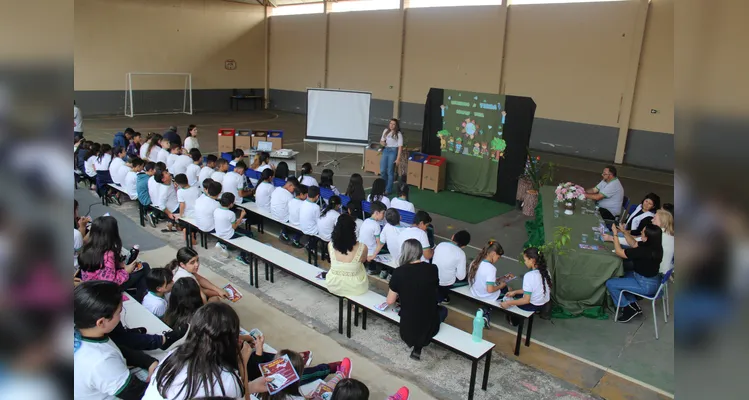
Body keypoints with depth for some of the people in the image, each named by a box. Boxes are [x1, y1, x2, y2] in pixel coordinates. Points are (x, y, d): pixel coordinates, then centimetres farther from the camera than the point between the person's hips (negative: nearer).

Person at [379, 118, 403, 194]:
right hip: (385, 151, 5)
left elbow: (400, 147, -10)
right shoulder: (386, 131, 8)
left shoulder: (398, 134, -7)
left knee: (390, 172, -1)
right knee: (382, 171, 6)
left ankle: (388, 190, 10)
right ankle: (384, 186, 30)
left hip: (393, 151, -5)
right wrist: (382, 142, -5)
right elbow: (381, 140, 21)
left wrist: (398, 158, -15)